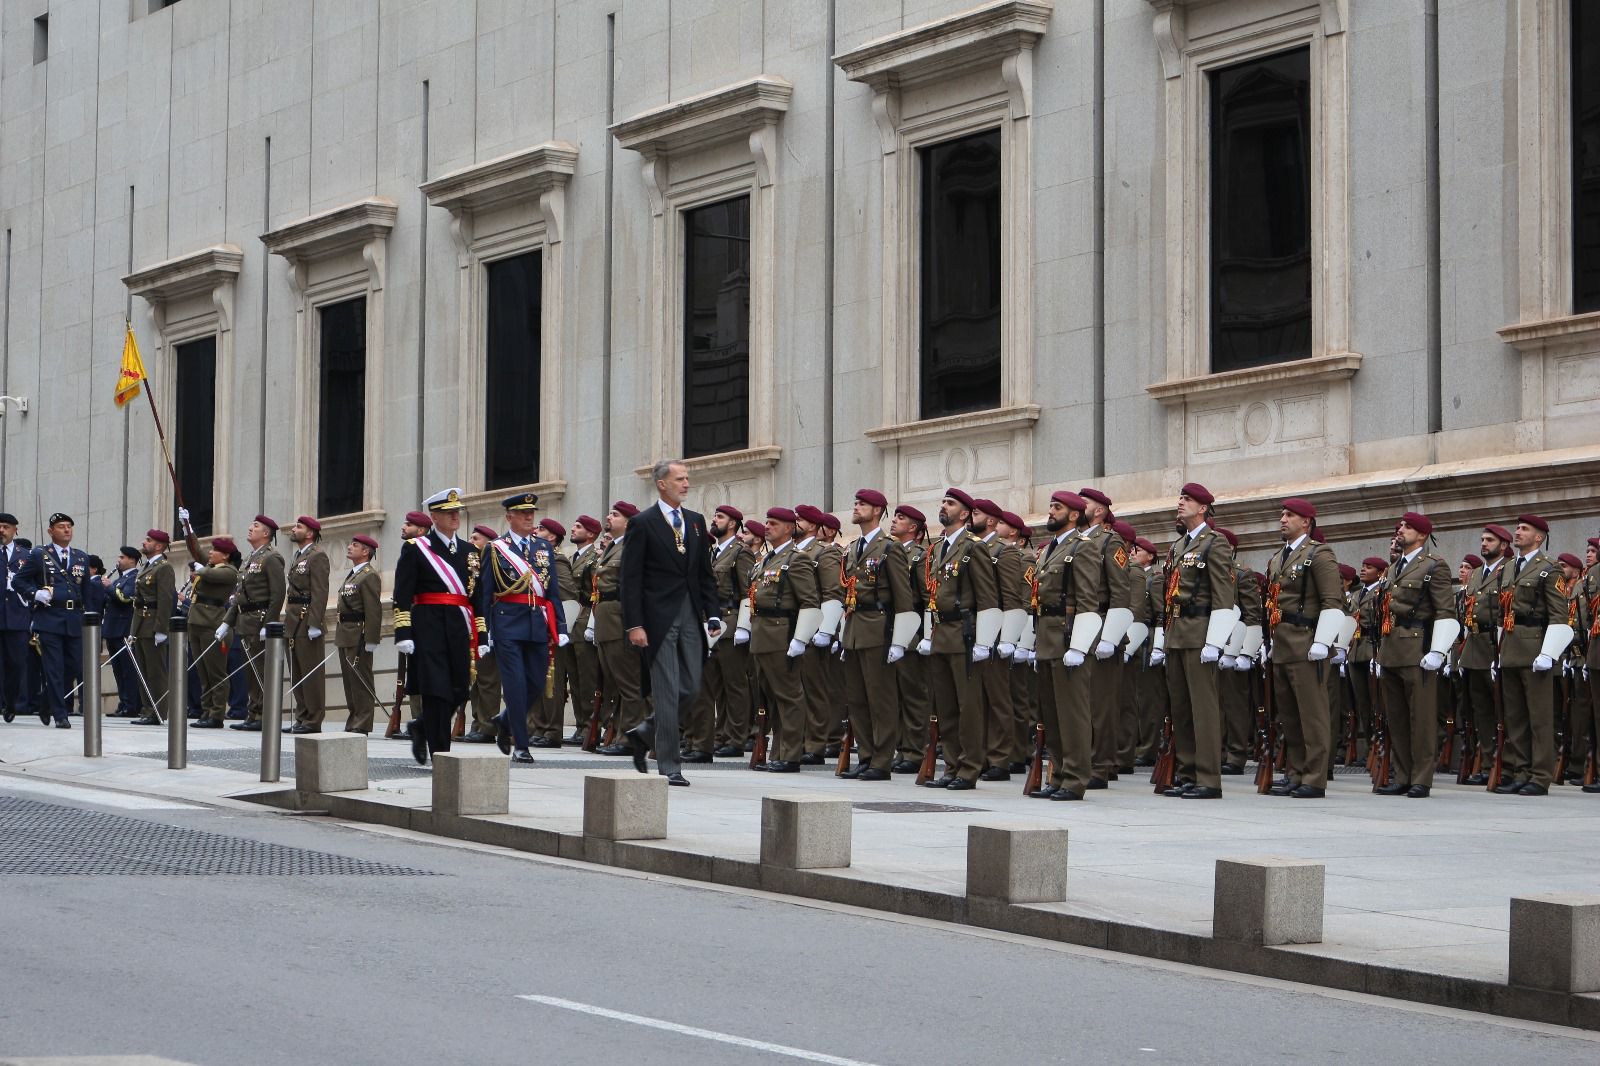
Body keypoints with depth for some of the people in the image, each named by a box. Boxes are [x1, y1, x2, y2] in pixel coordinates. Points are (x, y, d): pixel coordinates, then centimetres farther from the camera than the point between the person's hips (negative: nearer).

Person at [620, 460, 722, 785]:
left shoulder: (696, 522, 13)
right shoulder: (642, 523, -3)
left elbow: (705, 573, 16)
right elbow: (630, 579, -6)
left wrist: (713, 614, 5)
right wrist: (634, 624, -13)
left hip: (691, 616, 6)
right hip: (659, 617, -6)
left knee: (691, 688, 5)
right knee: (667, 692, -5)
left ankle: (645, 733, 27)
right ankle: (669, 766, 1)